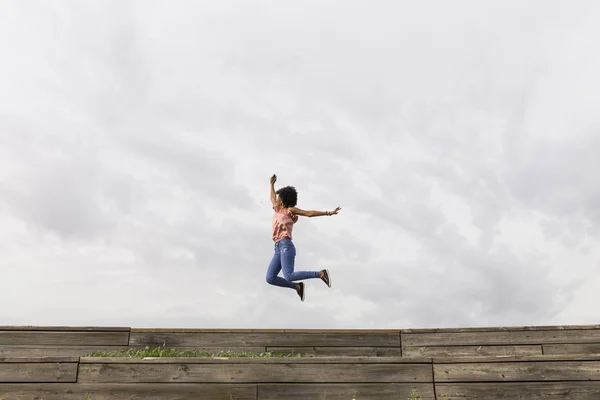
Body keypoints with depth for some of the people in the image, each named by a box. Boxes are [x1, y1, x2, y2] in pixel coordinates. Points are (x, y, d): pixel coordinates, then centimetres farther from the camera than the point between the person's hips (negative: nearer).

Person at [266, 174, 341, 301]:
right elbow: (272, 198, 43)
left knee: (289, 277, -25)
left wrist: (328, 213, -5)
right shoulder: (278, 210, 25)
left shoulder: (290, 210, 7)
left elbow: (309, 213, 2)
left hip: (286, 246, -7)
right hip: (278, 249, 8)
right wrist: (272, 184, 56)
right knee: (270, 278, -4)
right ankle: (297, 287, 6)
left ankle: (321, 274, -15)